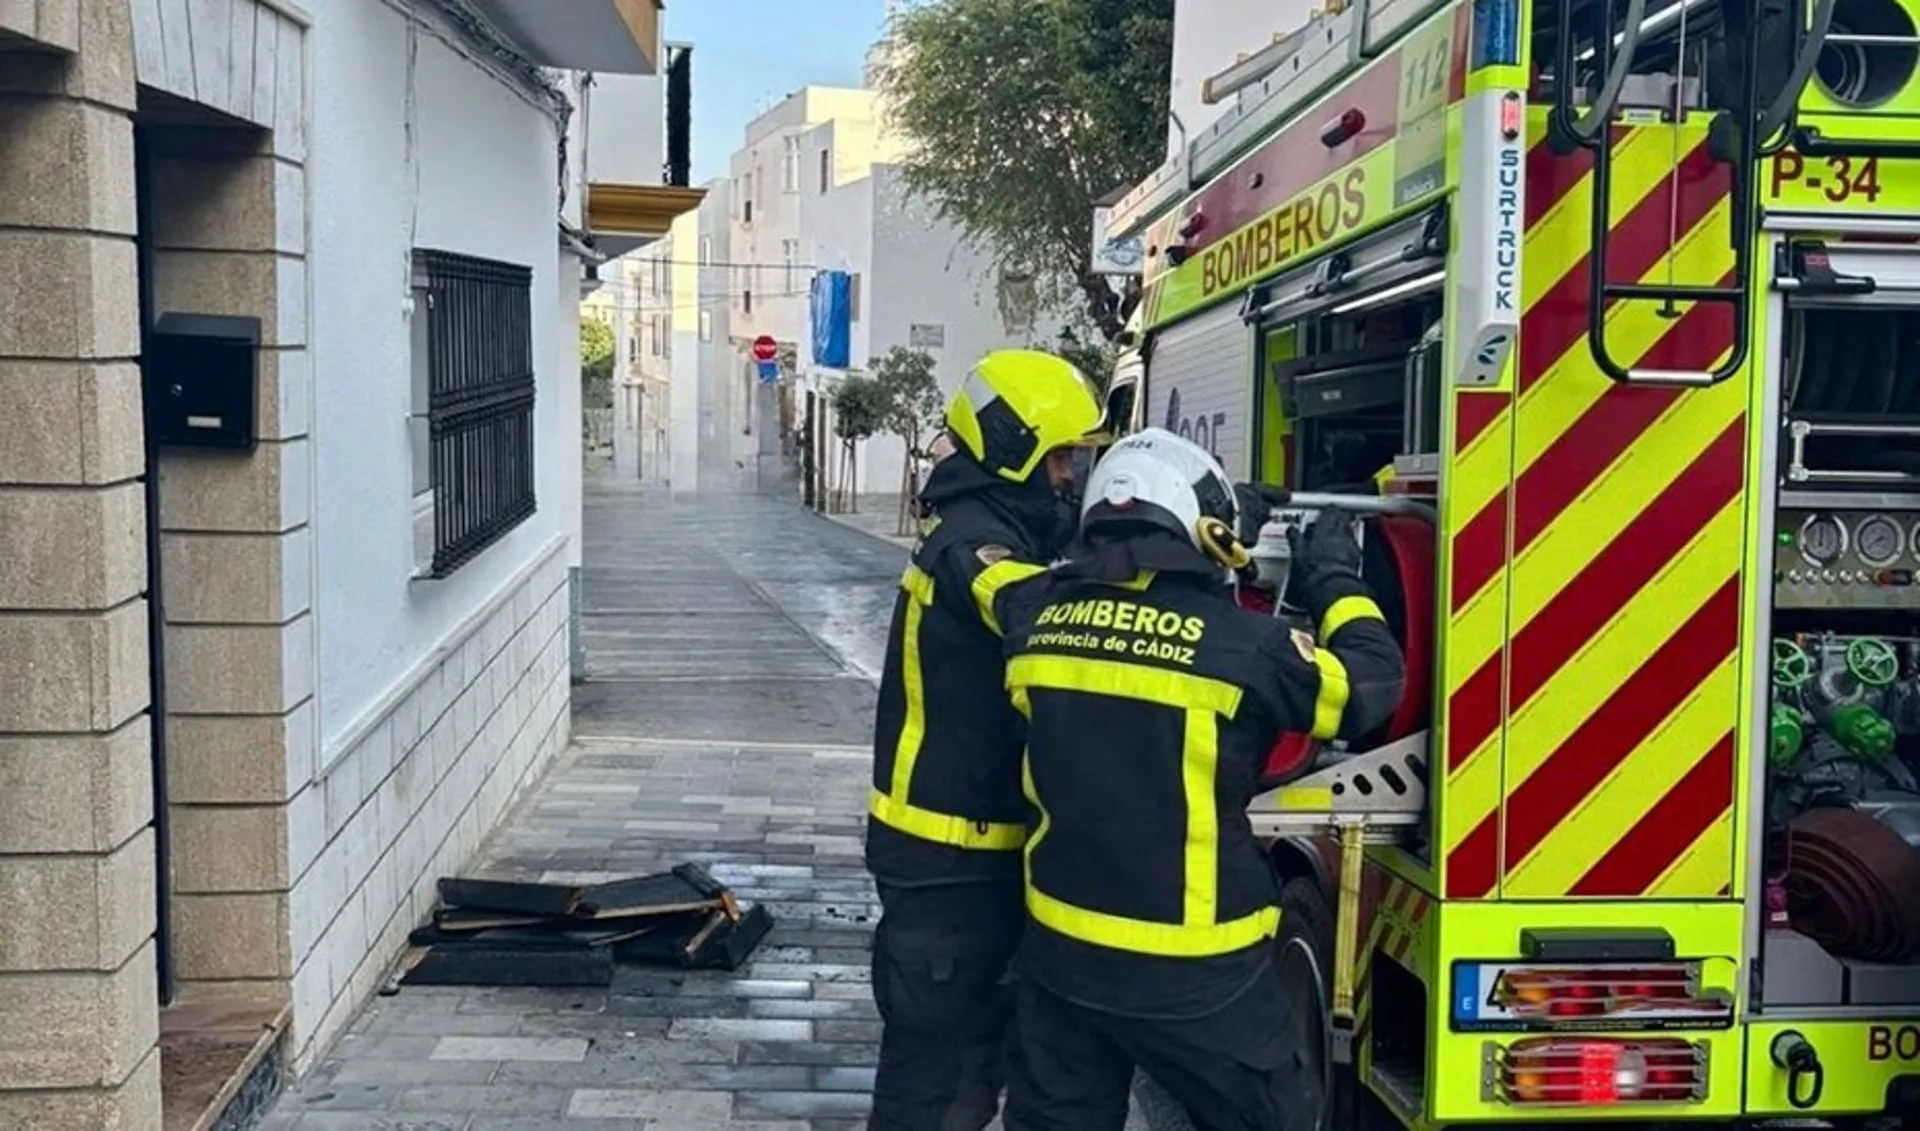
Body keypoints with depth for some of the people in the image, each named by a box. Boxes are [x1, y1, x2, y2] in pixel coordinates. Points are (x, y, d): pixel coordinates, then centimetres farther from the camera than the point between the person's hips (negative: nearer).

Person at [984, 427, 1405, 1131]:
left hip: (1062, 948, 4)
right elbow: (1373, 683, -5)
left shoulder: (1042, 614, -3)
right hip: (1193, 968, -4)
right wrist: (1335, 580, 10)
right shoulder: (1238, 642, -17)